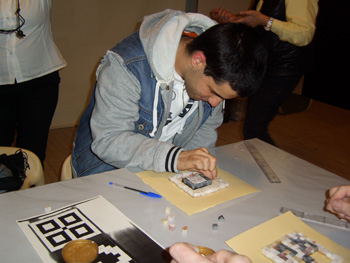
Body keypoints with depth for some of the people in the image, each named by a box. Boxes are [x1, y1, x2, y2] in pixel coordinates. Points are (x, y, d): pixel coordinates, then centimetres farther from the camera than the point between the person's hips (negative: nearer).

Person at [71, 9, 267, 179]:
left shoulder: (216, 70, -8)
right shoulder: (125, 65, -27)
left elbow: (208, 125, 4)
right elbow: (107, 140, -28)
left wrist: (197, 164, -14)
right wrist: (174, 158, -39)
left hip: (168, 172, 5)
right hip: (109, 169, -4)